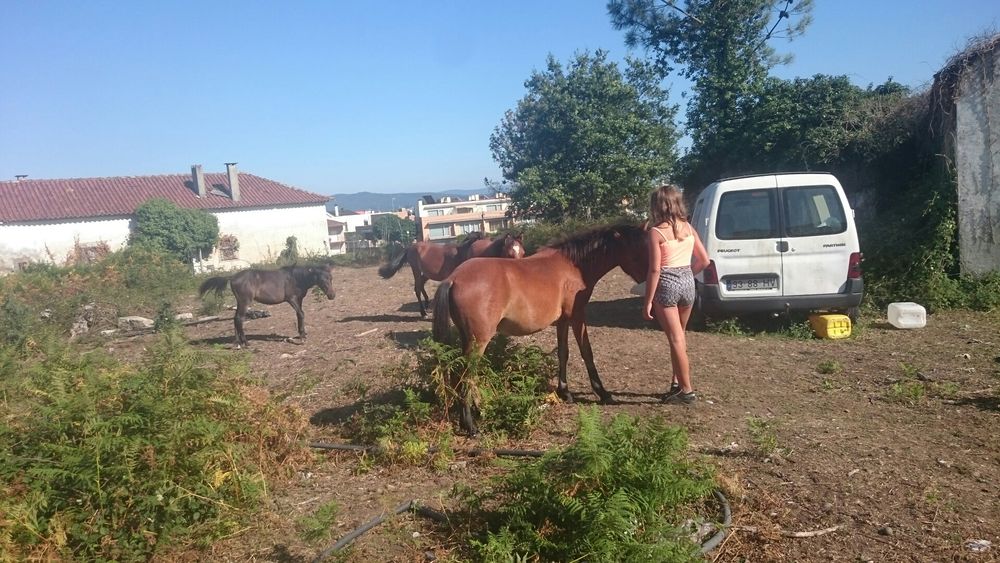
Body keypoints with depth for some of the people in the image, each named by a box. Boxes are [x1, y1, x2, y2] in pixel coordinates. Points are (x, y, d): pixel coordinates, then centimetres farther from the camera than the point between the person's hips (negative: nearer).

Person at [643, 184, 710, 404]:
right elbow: (704, 261, 7)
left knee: (676, 339, 2)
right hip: (688, 282, 6)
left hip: (666, 285, -6)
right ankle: (677, 383, 28)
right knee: (680, 336, 21)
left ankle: (687, 390, 8)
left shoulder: (656, 232, -12)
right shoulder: (688, 228, 5)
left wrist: (648, 302, -11)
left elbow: (655, 270, -15)